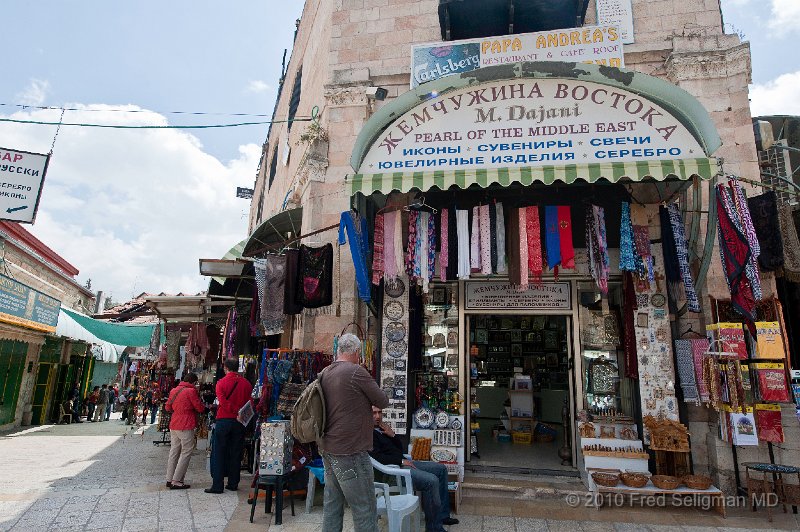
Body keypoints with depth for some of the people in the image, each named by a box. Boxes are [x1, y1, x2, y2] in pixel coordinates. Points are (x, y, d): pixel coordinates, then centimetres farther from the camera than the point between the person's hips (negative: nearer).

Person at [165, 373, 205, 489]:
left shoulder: (174, 390, 10)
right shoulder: (191, 391, -13)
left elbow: (167, 407, 18)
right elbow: (200, 408, -10)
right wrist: (204, 406, 11)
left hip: (173, 425, 8)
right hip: (186, 426, -8)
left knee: (174, 451, 15)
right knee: (186, 453, 0)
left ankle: (169, 479, 19)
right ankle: (176, 481, -1)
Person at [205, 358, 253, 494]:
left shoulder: (221, 383, -6)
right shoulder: (246, 383, 1)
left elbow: (223, 402, -17)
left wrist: (236, 411, -13)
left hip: (224, 420, -3)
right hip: (239, 422, 3)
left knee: (219, 453, 5)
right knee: (236, 453, 11)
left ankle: (217, 485, 6)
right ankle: (233, 483, 17)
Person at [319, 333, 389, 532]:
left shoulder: (325, 373, 7)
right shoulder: (356, 372, -16)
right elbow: (383, 402, -8)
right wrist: (369, 398, 10)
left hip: (328, 449, 8)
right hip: (350, 452, -8)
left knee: (332, 506, 17)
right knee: (365, 510, 1)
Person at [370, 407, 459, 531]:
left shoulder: (381, 429, 16)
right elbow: (377, 457, -23)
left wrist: (393, 435, 1)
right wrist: (401, 460, -19)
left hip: (402, 463, 11)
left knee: (441, 469, 11)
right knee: (431, 481, -27)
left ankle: (442, 515, 16)